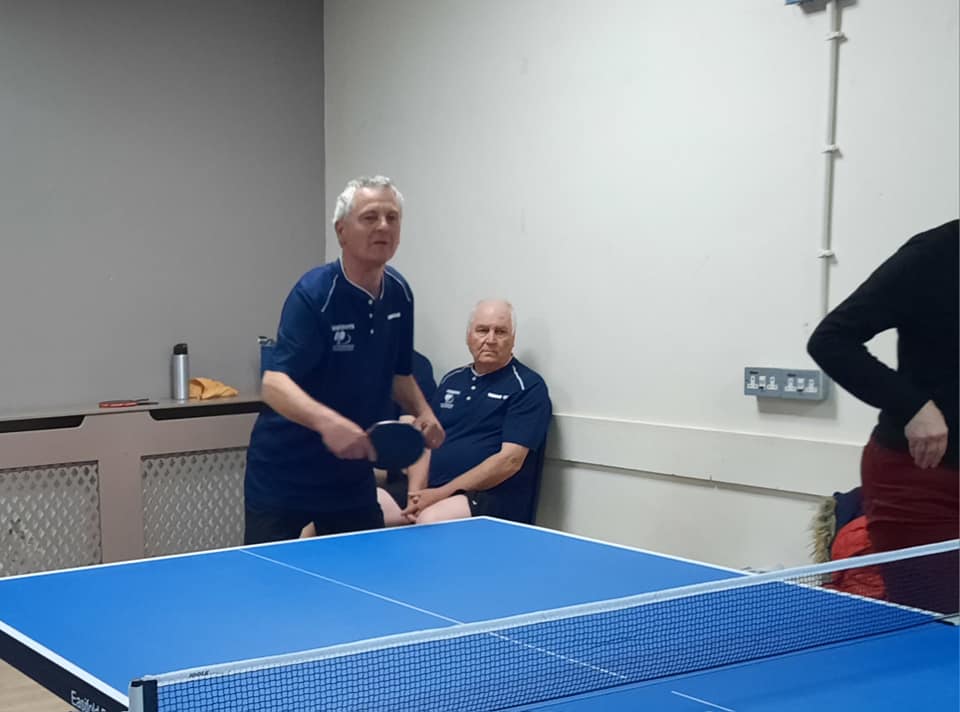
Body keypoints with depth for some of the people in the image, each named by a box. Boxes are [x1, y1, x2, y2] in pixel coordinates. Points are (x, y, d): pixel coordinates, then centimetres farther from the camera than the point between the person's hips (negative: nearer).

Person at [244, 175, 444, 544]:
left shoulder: (399, 293, 1)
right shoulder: (313, 294, -20)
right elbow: (275, 383, -31)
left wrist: (422, 412, -3)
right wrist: (327, 421, -49)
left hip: (352, 476, 6)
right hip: (283, 475, -6)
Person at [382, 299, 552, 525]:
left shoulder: (528, 387, -2)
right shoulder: (451, 381, 19)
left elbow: (510, 460, -12)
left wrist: (442, 493, -14)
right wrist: (416, 494, -4)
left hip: (492, 497, -6)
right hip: (430, 489, 6)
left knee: (430, 520, -35)